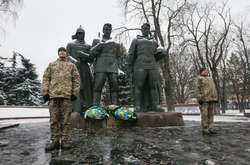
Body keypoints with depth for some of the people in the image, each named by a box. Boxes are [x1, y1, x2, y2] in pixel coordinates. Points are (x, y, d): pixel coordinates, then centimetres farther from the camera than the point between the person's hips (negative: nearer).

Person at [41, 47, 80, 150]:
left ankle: (64, 140, 8)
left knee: (66, 120, 0)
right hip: (53, 95, 1)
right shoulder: (51, 65, 20)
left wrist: (74, 93, -1)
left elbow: (76, 80, 9)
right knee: (54, 119, 2)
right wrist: (45, 92, 1)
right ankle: (55, 141, 11)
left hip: (67, 95, -1)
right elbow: (46, 79, 13)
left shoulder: (71, 66, 17)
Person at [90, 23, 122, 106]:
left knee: (114, 88, -5)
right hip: (100, 68, -1)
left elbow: (118, 57, 21)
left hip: (113, 69, 2)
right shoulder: (96, 41, 18)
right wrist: (99, 45, -3)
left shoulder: (116, 44, 21)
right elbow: (91, 55, 10)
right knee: (97, 88, -9)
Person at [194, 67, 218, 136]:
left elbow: (214, 89, 22)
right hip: (204, 99, -7)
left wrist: (216, 98, 13)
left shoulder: (210, 79, 22)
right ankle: (205, 130, 0)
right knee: (205, 115, -6)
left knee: (210, 114, 6)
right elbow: (197, 89, -10)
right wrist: (199, 98, -19)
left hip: (211, 99, 7)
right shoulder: (198, 79, -1)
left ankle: (210, 129, 13)